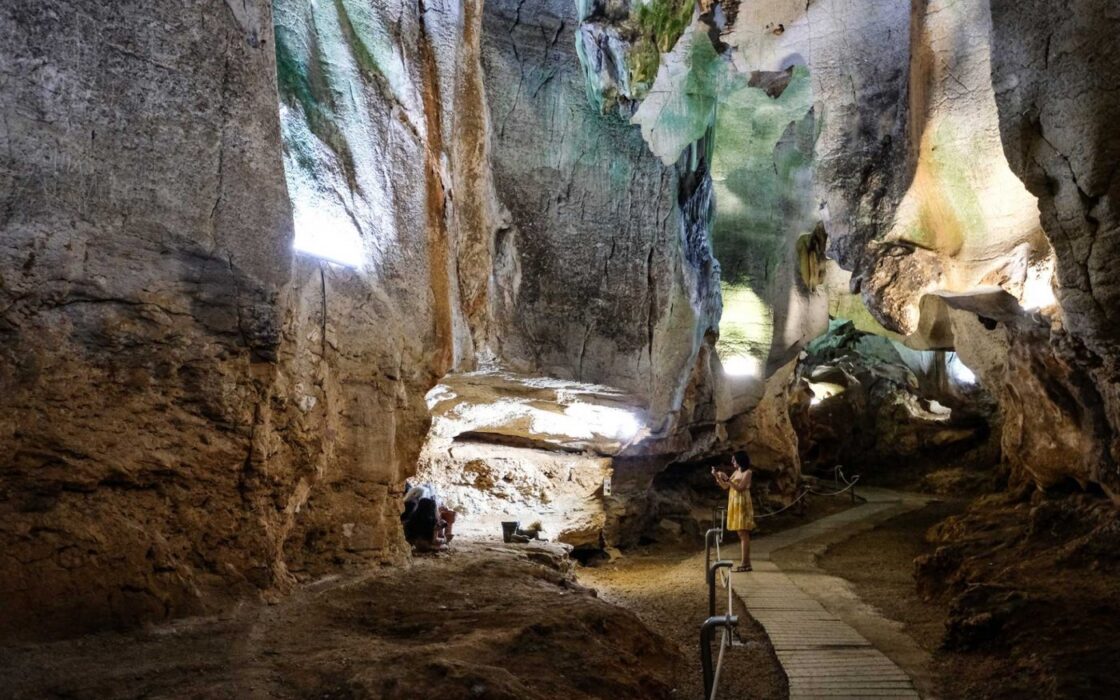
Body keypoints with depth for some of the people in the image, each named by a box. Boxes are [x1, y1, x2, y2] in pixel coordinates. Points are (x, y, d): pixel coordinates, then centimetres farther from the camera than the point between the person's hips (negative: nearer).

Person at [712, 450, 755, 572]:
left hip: (742, 505, -9)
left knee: (743, 534, -9)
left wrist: (727, 479, -21)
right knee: (741, 535, 8)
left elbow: (740, 488, -18)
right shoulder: (736, 472, 16)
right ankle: (745, 563, 11)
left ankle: (745, 563, -10)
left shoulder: (747, 472, -8)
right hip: (735, 505, 9)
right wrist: (716, 476, 5)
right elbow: (725, 487, 16)